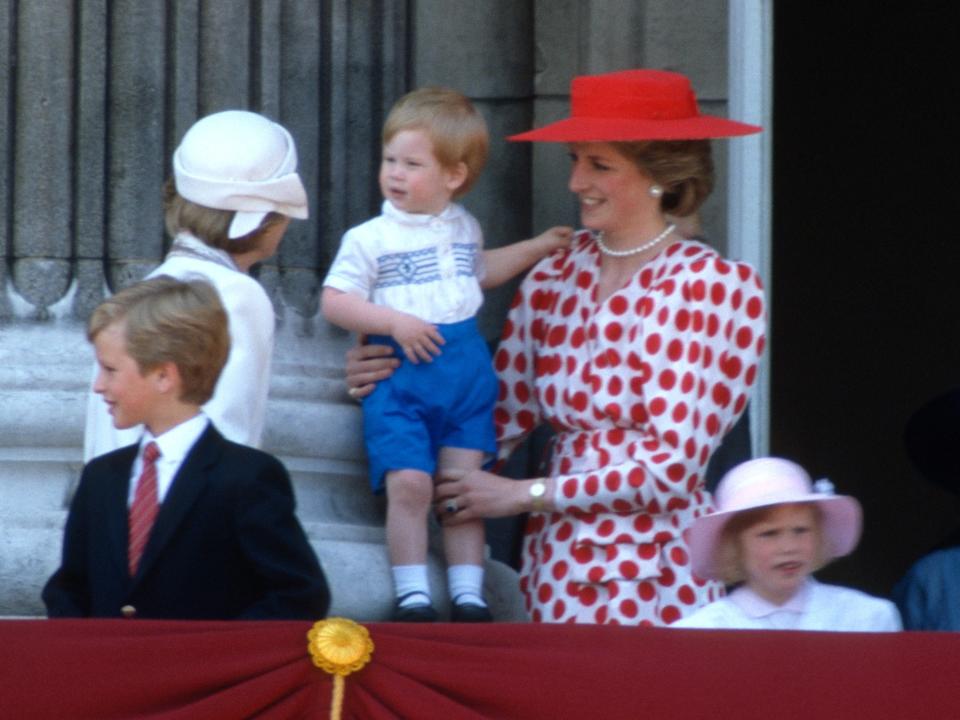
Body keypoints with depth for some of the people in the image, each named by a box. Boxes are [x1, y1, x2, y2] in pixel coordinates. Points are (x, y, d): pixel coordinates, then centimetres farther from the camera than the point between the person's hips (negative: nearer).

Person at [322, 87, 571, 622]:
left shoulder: (463, 226, 13)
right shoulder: (370, 239, -2)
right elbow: (335, 300, -6)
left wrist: (537, 248, 31)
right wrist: (394, 322, -16)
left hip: (466, 371, 4)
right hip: (402, 377, -4)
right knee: (409, 484, -15)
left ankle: (469, 594, 4)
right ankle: (413, 594, -10)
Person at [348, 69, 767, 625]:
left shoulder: (719, 287, -7)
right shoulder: (554, 282, 8)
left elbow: (671, 464, -11)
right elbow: (500, 420, 8)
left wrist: (524, 495, -10)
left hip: (660, 580, -4)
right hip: (559, 574, 4)